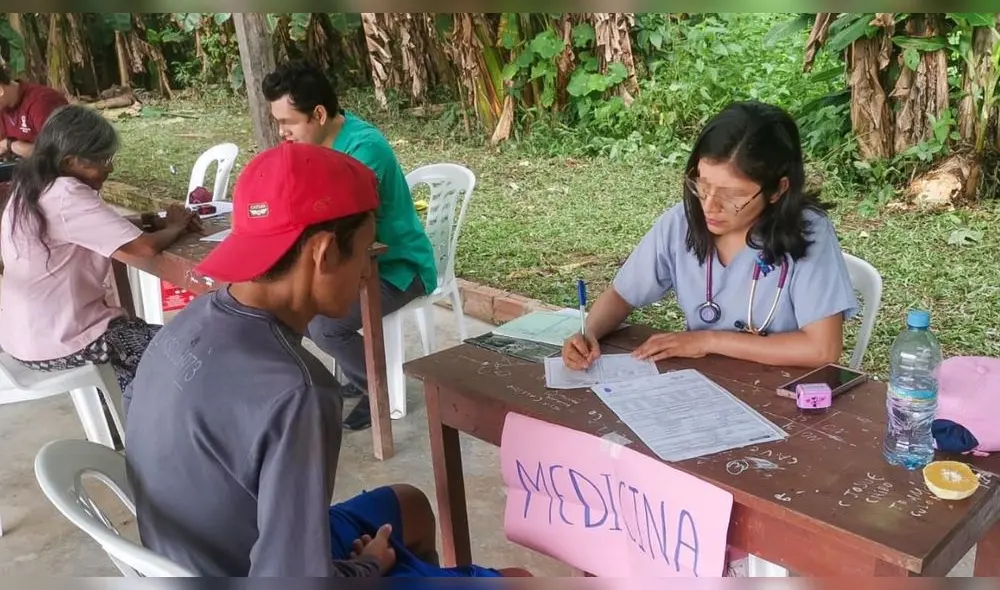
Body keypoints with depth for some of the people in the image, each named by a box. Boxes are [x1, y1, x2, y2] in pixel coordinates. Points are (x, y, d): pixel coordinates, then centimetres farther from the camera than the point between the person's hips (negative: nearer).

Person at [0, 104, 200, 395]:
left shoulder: (31, 186, 5)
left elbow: (103, 227, 13)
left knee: (139, 330, 26)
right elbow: (144, 247, -28)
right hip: (58, 342, -9)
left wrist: (155, 221, -1)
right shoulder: (67, 196, -24)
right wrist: (175, 226, -8)